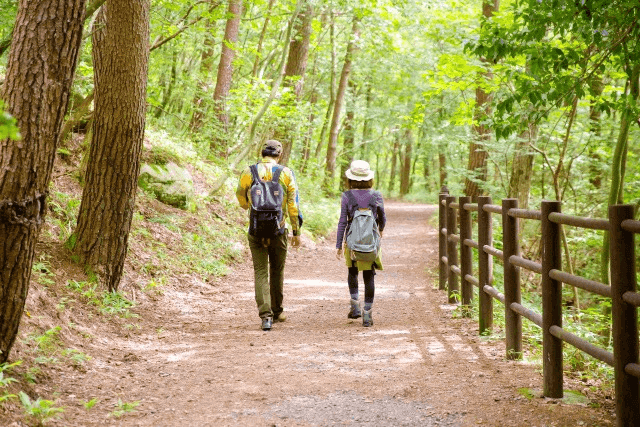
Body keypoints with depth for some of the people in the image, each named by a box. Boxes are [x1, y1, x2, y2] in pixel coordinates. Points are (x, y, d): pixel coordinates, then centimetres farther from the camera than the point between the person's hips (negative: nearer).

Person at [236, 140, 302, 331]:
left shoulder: (248, 173, -2)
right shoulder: (286, 174, -2)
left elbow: (241, 198, 14)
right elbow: (293, 205, -3)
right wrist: (297, 232, 4)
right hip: (279, 230, 1)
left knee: (261, 273, 1)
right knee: (277, 271, 17)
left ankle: (266, 315, -12)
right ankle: (277, 312, 29)